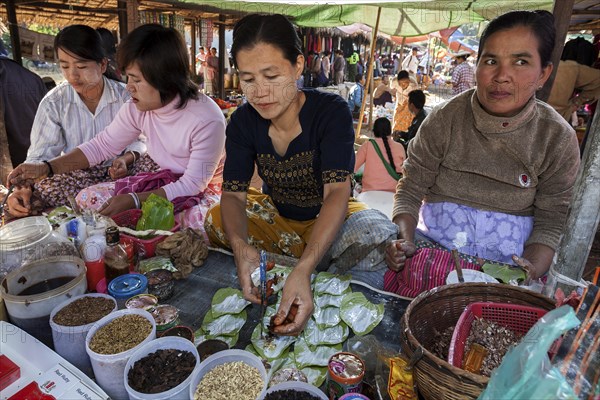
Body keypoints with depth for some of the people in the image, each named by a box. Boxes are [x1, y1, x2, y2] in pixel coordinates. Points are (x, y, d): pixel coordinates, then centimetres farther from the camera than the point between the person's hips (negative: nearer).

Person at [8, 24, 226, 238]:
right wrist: (45, 168, -4)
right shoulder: (137, 108, -9)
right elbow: (103, 145, 3)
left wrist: (134, 200, -26)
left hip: (204, 192, -5)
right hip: (165, 181, 6)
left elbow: (193, 184, -23)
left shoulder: (208, 120, -28)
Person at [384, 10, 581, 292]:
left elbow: (551, 221, 0)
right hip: (434, 244, 0)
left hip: (510, 258, 1)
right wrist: (405, 241, -20)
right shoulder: (444, 120, -5)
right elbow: (410, 189, -3)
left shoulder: (558, 139, -3)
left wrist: (532, 269, -19)